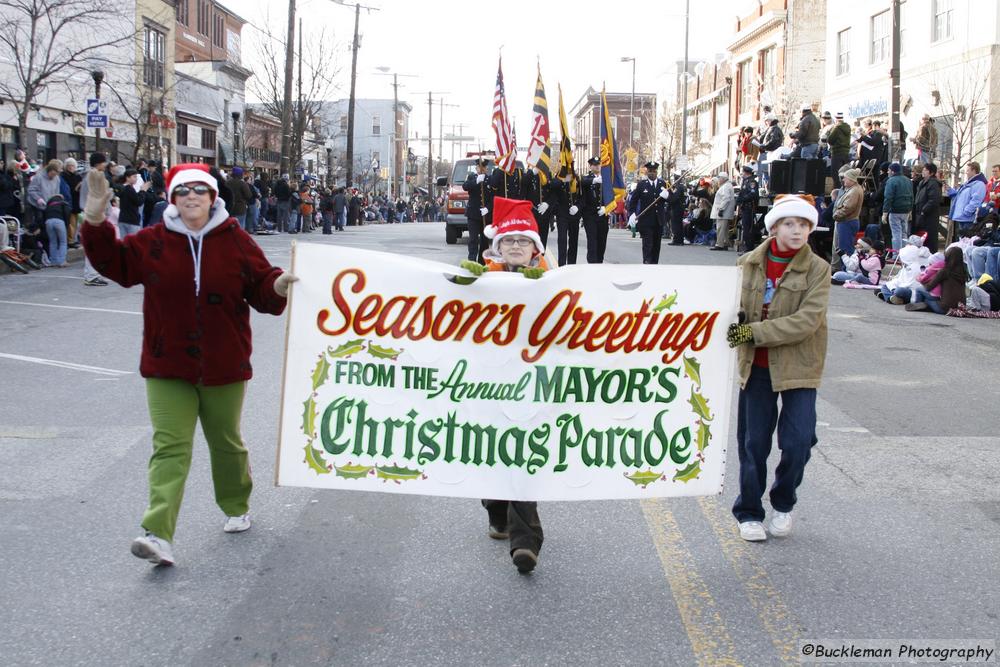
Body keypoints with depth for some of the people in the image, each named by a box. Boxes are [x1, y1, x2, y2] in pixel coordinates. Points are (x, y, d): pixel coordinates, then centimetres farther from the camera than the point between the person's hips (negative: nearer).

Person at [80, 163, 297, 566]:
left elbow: (261, 287, -1)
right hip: (167, 368, 0)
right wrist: (95, 222, -8)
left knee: (227, 443, 16)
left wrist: (279, 286, -23)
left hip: (224, 367, 0)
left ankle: (236, 508, 40)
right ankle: (159, 535, -16)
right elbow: (115, 262, 4)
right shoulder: (153, 242, 1)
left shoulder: (236, 241, -2)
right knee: (170, 447, -8)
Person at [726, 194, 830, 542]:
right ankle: (749, 513, 24)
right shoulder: (747, 264, -1)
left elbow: (806, 321, -18)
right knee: (753, 442, 7)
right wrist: (731, 323, -14)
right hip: (756, 366, 2)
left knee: (797, 441, -7)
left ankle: (783, 504, 20)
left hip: (798, 366, -2)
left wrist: (753, 332, -23)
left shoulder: (818, 270, -8)